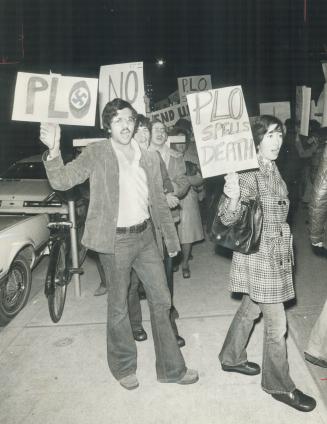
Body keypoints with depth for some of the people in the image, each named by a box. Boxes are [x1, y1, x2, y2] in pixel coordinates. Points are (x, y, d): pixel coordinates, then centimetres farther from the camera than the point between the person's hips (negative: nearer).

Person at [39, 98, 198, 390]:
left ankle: (171, 368, 27)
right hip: (116, 240, -4)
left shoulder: (148, 158, 6)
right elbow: (61, 181, -13)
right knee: (119, 307, 9)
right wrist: (54, 151, -31)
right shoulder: (97, 153, -6)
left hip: (146, 236, 5)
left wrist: (172, 238, 16)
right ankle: (123, 367, 32)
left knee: (161, 300, 10)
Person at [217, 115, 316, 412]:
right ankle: (280, 385, 20)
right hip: (259, 254, -8)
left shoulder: (273, 170, 7)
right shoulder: (248, 174, -19)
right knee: (276, 322, 2)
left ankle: (232, 358, 39)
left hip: (275, 253, 8)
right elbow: (229, 219, -23)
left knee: (251, 308, 20)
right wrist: (231, 197, -44)